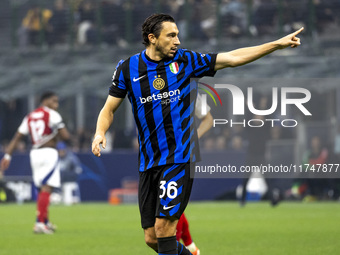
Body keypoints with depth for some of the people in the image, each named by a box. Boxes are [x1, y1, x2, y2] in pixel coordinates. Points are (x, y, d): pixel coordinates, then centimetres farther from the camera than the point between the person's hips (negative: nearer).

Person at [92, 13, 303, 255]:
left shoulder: (185, 60, 1)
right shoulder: (128, 68, 3)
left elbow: (233, 58, 2)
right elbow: (109, 109, 10)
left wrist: (278, 44, -3)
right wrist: (100, 133, -10)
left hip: (180, 158, -3)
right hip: (148, 162, 3)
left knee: (163, 229, -15)